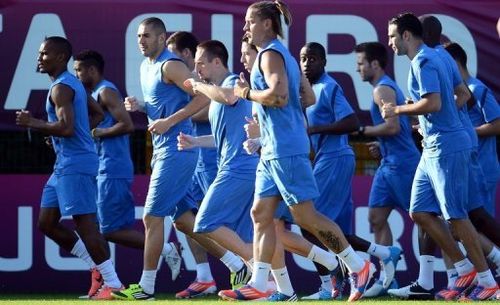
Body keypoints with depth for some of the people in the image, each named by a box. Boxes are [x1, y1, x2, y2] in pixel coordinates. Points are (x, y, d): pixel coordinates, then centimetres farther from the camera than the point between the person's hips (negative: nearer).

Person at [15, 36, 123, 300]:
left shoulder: (61, 88, -14)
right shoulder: (74, 84, 18)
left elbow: (67, 128, -26)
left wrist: (32, 123, -15)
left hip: (75, 165, -11)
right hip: (65, 164, 11)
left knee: (85, 223, -10)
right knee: (46, 222, 11)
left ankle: (112, 284, -7)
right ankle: (98, 266, 13)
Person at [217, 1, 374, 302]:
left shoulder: (270, 54, -11)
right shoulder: (283, 54, 18)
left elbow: (278, 95, -26)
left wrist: (247, 92, -12)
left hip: (285, 149, -10)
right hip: (273, 150, 10)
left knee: (305, 215, -6)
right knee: (261, 214, 5)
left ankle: (359, 266, 1)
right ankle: (258, 285, 3)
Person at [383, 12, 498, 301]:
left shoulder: (423, 62, -13)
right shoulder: (433, 58, 17)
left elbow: (433, 103, -25)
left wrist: (398, 110, -12)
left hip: (446, 148, -10)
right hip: (434, 148, 10)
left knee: (456, 215, -8)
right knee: (420, 212, 9)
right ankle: (465, 269, 11)